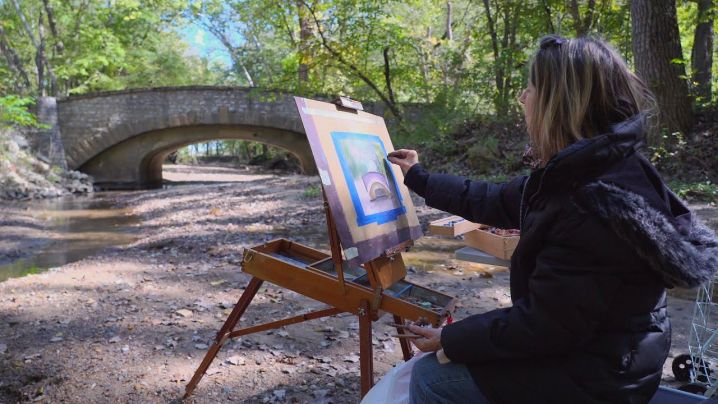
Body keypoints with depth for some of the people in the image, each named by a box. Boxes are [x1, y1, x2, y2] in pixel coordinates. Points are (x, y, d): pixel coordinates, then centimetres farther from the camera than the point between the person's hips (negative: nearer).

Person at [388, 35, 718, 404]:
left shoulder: (596, 206, -32)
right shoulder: (578, 174, 0)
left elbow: (542, 324, -27)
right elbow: (495, 202, 12)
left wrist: (451, 340, -14)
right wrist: (418, 178, 21)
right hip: (585, 348, 9)